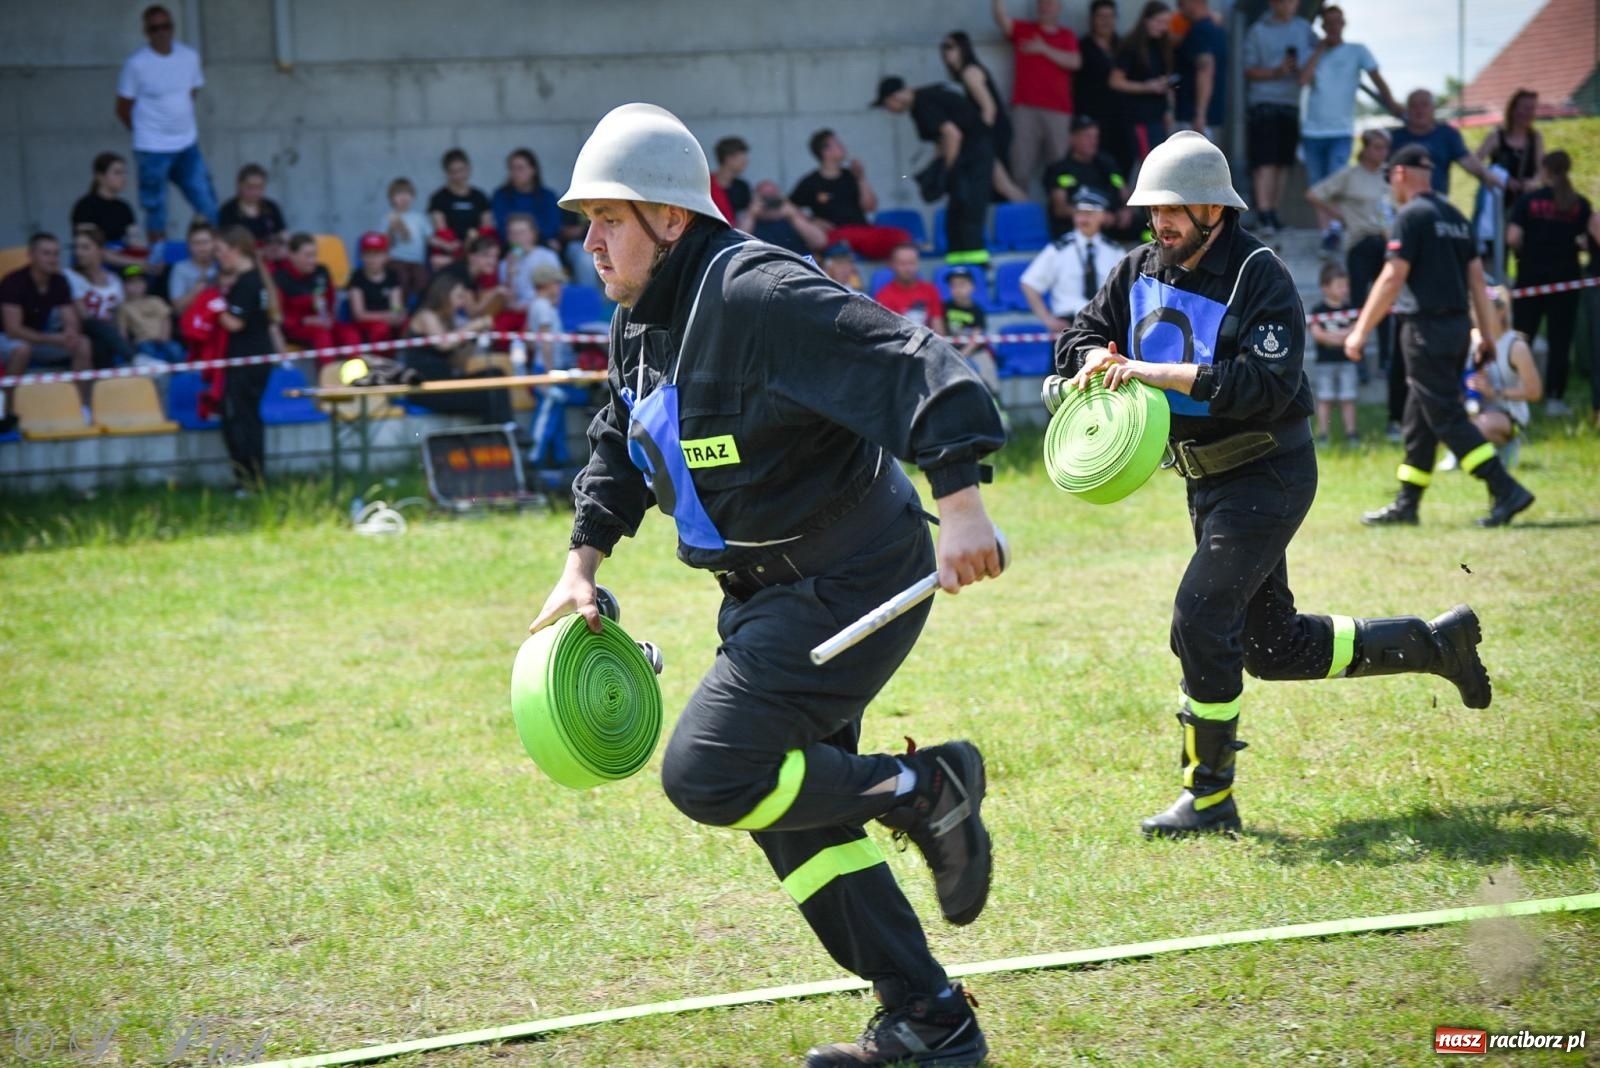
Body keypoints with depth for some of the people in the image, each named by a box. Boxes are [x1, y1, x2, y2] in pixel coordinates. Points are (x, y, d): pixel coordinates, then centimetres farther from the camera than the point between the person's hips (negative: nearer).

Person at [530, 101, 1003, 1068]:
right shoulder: (643, 322, 9)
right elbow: (621, 445, 26)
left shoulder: (757, 295, -22)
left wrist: (958, 499, -39)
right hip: (773, 595, 10)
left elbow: (912, 365, -30)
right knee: (797, 819, 12)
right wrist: (583, 564, 19)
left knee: (707, 777, -18)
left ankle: (926, 790, -1)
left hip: (849, 587, -10)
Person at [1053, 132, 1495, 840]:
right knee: (1274, 646, 14)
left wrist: (1162, 373, -32)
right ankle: (1436, 642, 33)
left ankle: (1210, 797, -4)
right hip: (1206, 481, 8)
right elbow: (1082, 336, 10)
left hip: (1267, 476, -8)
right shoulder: (1139, 272, 5)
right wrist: (1094, 359, -15)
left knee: (1200, 621, -17)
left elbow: (1270, 383, -27)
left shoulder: (1258, 276, -16)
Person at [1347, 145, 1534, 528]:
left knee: (1447, 418, -8)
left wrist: (1360, 331, -12)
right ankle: (1407, 504, 20)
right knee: (1418, 420, 15)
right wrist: (1487, 335, 17)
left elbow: (1392, 279, -16)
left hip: (1426, 327, -9)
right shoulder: (1454, 216, 15)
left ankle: (1506, 491, -16)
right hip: (1458, 324, 9)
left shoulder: (1411, 215, -10)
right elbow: (1476, 277, 14)